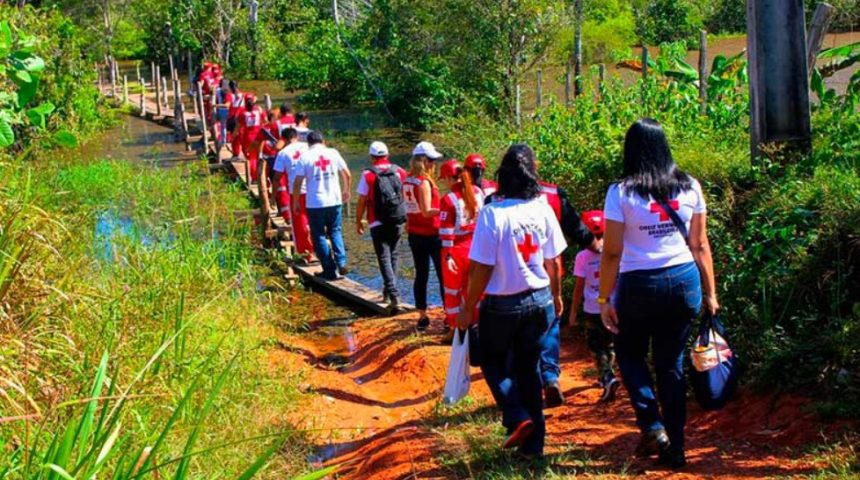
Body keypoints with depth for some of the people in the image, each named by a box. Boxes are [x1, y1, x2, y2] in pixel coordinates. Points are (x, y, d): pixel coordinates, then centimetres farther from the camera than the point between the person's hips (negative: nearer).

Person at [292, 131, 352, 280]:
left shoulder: (305, 156, -5)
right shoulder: (333, 153, 3)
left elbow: (297, 182, -7)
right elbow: (347, 175, 8)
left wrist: (295, 201, 5)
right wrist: (346, 191, 26)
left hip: (315, 203, -3)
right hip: (334, 201, 3)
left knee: (319, 236, 7)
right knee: (335, 231, 18)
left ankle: (330, 270, 7)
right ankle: (341, 263, 2)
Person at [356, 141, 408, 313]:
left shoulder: (368, 175, -8)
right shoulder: (400, 172, 1)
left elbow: (362, 201, -5)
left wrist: (358, 221, 7)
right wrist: (406, 216, 15)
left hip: (378, 223, -3)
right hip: (397, 221, 4)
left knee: (384, 259, -2)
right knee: (392, 256, 19)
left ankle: (394, 296, -15)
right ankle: (387, 291, 29)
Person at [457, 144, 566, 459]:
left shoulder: (493, 214, -19)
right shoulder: (543, 210, -5)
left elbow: (482, 269, -17)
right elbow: (554, 262, 4)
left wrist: (468, 309, -5)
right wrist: (556, 295, 21)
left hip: (502, 304, -4)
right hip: (540, 301, 4)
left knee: (493, 361, 20)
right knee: (528, 367, 16)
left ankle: (517, 418, 2)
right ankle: (532, 443, 20)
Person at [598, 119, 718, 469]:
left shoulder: (621, 192, -9)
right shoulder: (689, 187, 1)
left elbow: (612, 253, -9)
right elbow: (700, 246, 5)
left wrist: (604, 299, -1)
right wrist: (710, 293, 12)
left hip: (639, 285, -3)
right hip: (684, 282, 3)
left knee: (630, 354, 19)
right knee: (672, 362, 13)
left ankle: (653, 426, 2)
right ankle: (674, 447, 16)